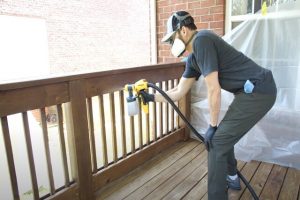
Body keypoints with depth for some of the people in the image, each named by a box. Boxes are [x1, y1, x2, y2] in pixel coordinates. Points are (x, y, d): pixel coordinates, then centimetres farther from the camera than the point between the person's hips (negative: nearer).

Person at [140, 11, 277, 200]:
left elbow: (214, 90, -18)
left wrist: (212, 126, -10)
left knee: (217, 142, -6)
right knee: (223, 136, 22)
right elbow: (179, 92, 17)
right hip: (255, 91, 9)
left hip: (258, 92, -9)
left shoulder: (201, 40, -16)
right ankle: (232, 178, 43)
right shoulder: (193, 58, 12)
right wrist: (151, 97, 18)